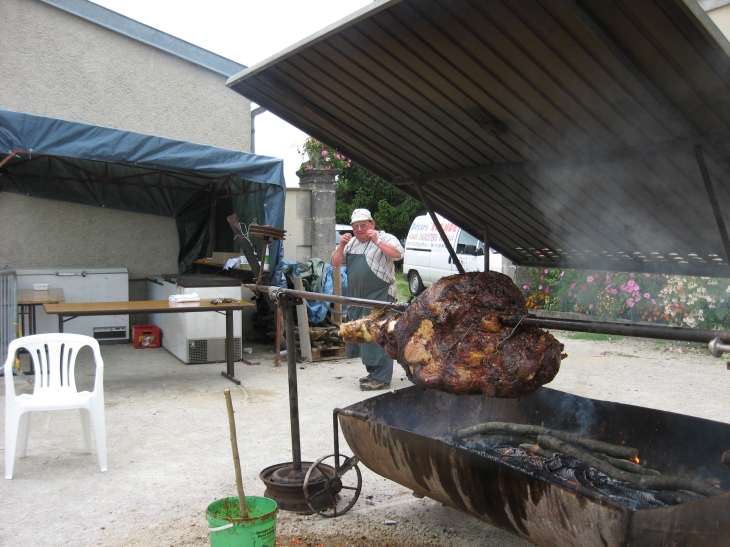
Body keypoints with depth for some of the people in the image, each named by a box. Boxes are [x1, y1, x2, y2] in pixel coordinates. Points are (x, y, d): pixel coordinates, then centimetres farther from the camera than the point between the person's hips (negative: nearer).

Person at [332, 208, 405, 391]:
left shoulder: (385, 238, -2)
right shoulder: (351, 243, 18)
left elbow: (398, 253, -19)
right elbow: (335, 263, 16)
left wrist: (377, 241, -22)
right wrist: (341, 246, -1)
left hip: (380, 296, -8)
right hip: (357, 297, 8)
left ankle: (381, 378, -8)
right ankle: (373, 372, 24)